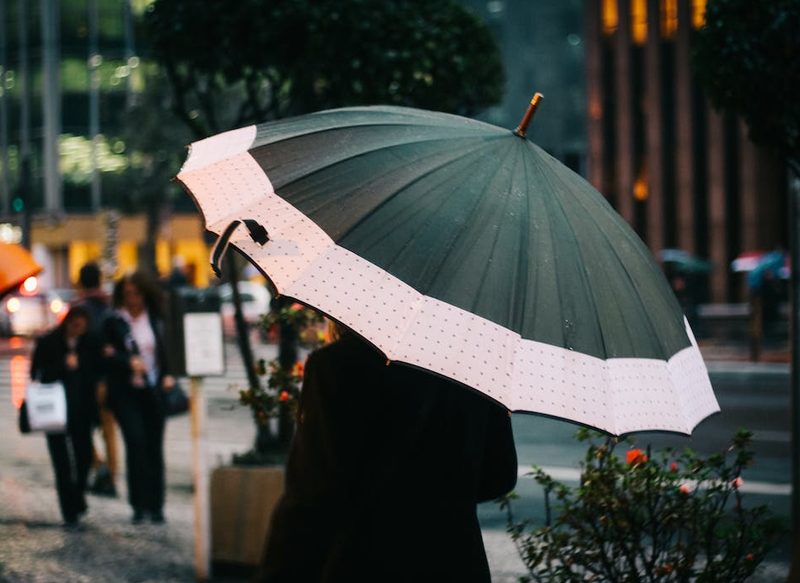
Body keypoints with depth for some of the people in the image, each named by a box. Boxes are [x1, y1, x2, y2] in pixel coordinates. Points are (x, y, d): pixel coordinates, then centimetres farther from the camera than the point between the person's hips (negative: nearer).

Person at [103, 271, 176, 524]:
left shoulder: (155, 321, 9)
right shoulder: (113, 322, 2)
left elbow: (165, 350, 13)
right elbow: (107, 354, -4)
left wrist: (167, 375, -1)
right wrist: (129, 362, -19)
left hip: (153, 390, 3)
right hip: (126, 391, -3)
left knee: (154, 446, 4)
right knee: (136, 441, -15)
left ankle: (155, 505, 11)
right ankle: (138, 504, -8)